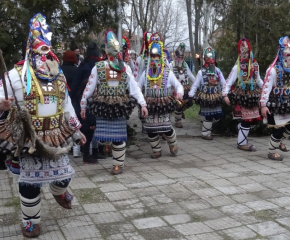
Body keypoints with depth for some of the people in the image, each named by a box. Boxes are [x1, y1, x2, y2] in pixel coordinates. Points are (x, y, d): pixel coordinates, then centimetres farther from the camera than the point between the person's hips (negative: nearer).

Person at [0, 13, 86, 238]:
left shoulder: (58, 76, 8)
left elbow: (67, 105, 17)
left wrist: (76, 130, 19)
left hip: (56, 138, 5)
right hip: (30, 139, -5)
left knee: (64, 174, 16)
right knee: (30, 182, 3)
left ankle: (59, 192, 52)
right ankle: (31, 221, 23)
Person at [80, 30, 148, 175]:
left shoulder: (125, 68, 2)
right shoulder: (98, 67, -1)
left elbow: (134, 87, 1)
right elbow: (89, 88, 2)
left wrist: (143, 104, -6)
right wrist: (83, 106, 4)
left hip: (119, 108, 0)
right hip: (103, 108, 0)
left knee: (118, 138, 4)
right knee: (102, 137, 1)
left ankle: (118, 164, 19)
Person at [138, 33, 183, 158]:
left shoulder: (168, 72, 0)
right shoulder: (146, 73, 8)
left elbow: (178, 85, 2)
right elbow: (137, 86, 11)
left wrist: (180, 92, -20)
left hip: (164, 104, -3)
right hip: (150, 105, 3)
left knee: (166, 127, -9)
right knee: (150, 129, 1)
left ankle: (173, 145, 21)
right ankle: (156, 150, 19)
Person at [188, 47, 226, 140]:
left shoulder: (218, 71, 5)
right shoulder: (201, 72, -7)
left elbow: (224, 84, 6)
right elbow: (195, 85, -7)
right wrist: (190, 97, -13)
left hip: (216, 98, 4)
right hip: (206, 98, -4)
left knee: (217, 116, 6)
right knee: (208, 117, 0)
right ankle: (205, 133, 18)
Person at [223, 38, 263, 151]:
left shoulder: (255, 65, 6)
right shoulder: (237, 67, -12)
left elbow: (258, 80, 19)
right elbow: (229, 82, -16)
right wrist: (225, 95, -28)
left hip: (252, 97, 6)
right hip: (242, 98, -6)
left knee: (254, 119, 11)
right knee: (247, 120, -3)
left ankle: (241, 127, 41)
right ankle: (242, 143, 10)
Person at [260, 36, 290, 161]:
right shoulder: (273, 70, -18)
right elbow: (266, 88, -21)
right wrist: (263, 105, -26)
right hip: (275, 105, -7)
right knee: (278, 130, -1)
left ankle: (278, 141, 36)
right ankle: (271, 152, 18)